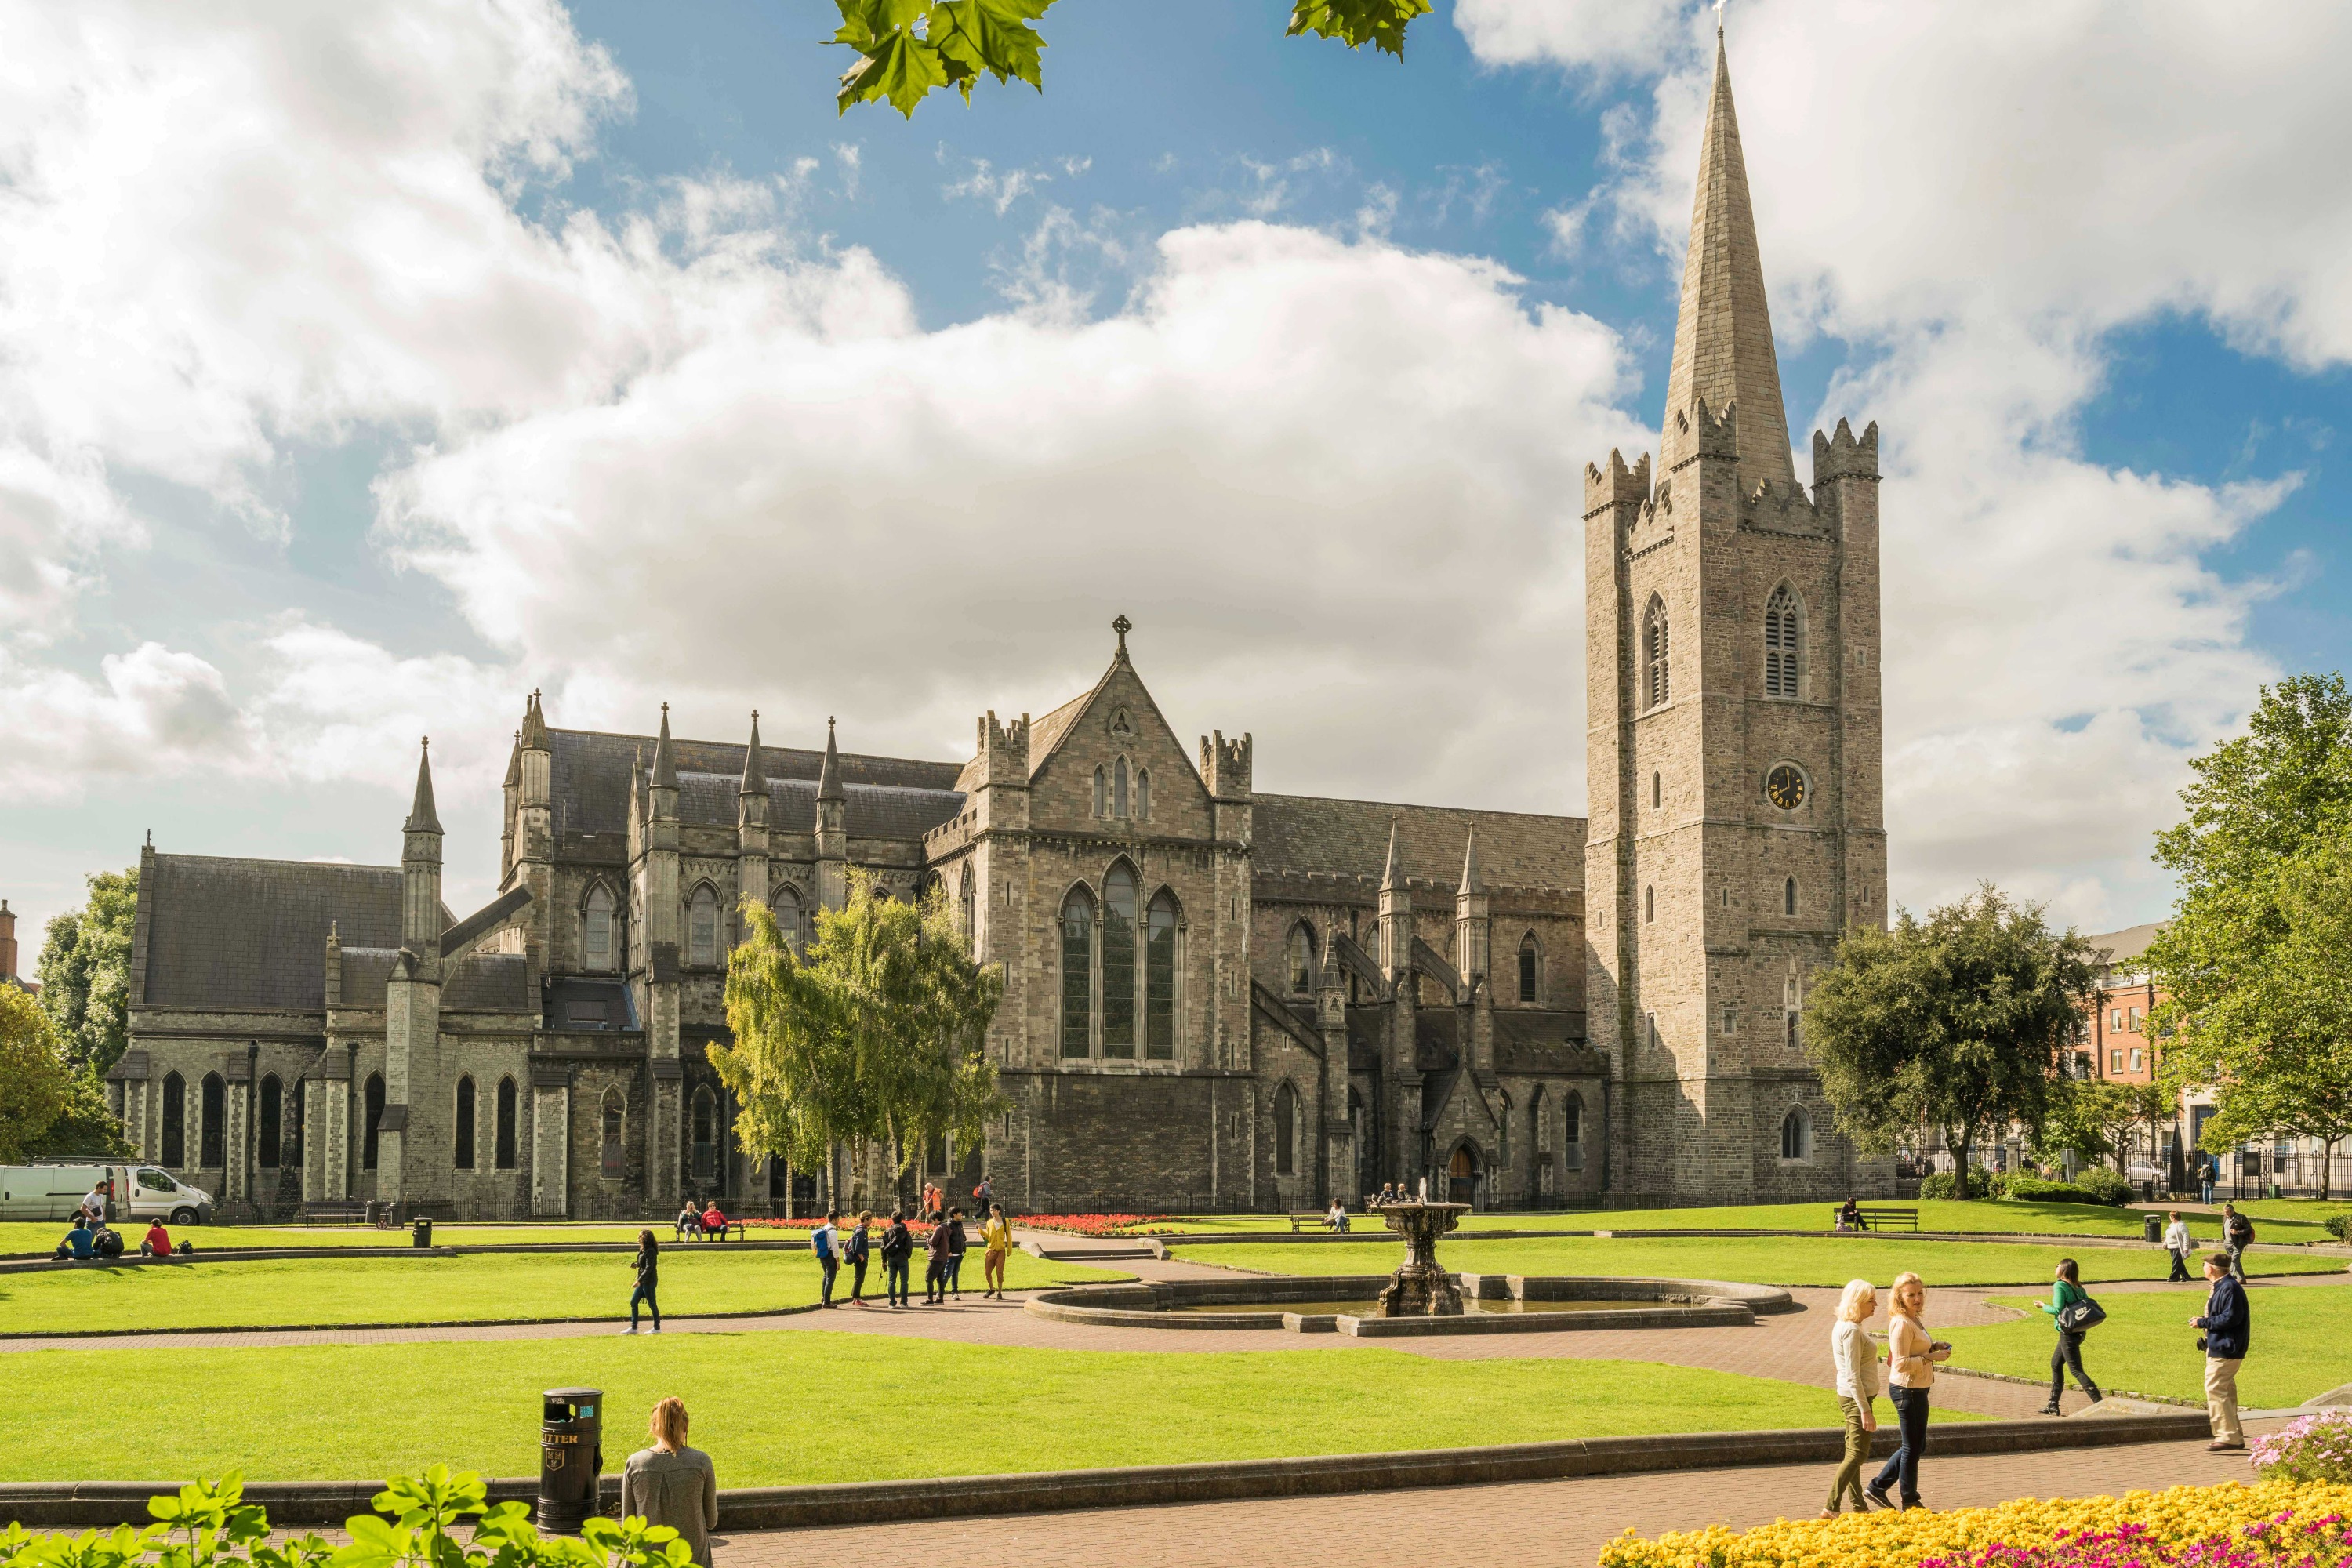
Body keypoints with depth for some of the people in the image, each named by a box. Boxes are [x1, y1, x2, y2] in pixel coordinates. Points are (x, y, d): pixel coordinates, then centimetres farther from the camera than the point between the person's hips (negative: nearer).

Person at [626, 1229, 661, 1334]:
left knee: (652, 1304, -2)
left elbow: (649, 1268, -22)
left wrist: (639, 1280, -25)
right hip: (643, 1282, 10)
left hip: (649, 1282, -10)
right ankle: (633, 1327, 14)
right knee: (633, 1302, 9)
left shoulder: (650, 1251, -16)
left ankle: (657, 1328, 7)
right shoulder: (643, 1250, 12)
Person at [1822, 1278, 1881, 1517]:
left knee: (1853, 1453, 15)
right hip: (1857, 1399, -10)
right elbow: (1852, 1376, -23)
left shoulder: (1844, 1327, 11)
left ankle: (1859, 1506, 23)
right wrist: (1865, 1410, -22)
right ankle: (1831, 1508, -6)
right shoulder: (1852, 1331, -21)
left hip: (1849, 1397, 10)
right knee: (1857, 1453, -6)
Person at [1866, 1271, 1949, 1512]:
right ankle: (1911, 1502, 19)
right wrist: (1931, 1357, -21)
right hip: (1908, 1390, -10)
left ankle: (1877, 1488, 25)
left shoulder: (1913, 1320, 9)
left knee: (1917, 1447, 18)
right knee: (1913, 1448, 4)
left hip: (1917, 1390, 10)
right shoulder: (1901, 1323, -21)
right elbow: (1901, 1364, -25)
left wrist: (1933, 1346, 6)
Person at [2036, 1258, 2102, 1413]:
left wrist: (2043, 1306, -2)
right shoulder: (2078, 1287, 9)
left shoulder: (2059, 1286, -13)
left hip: (2068, 1333, -9)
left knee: (2076, 1370, -6)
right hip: (2079, 1331, 9)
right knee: (2056, 1364, 18)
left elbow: (2058, 1310, -19)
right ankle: (2053, 1406, 23)